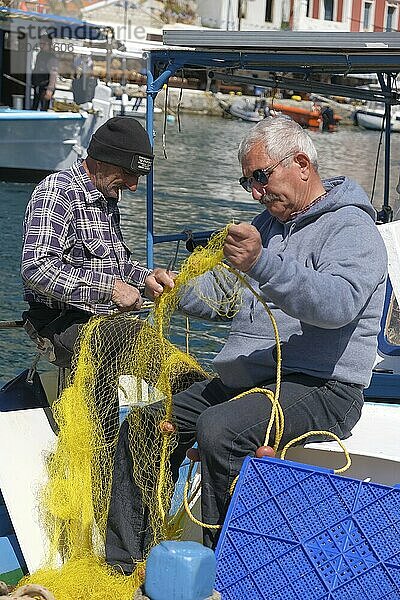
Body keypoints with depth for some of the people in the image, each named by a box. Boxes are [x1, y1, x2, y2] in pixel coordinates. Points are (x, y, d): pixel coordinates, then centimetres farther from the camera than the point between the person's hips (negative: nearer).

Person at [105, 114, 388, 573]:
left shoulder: (351, 227, -7)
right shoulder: (270, 222, 21)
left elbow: (337, 303, -27)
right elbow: (221, 295, 23)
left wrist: (262, 264, -39)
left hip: (318, 389, -9)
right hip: (240, 379, 9)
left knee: (218, 430, -33)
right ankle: (119, 565, 3)